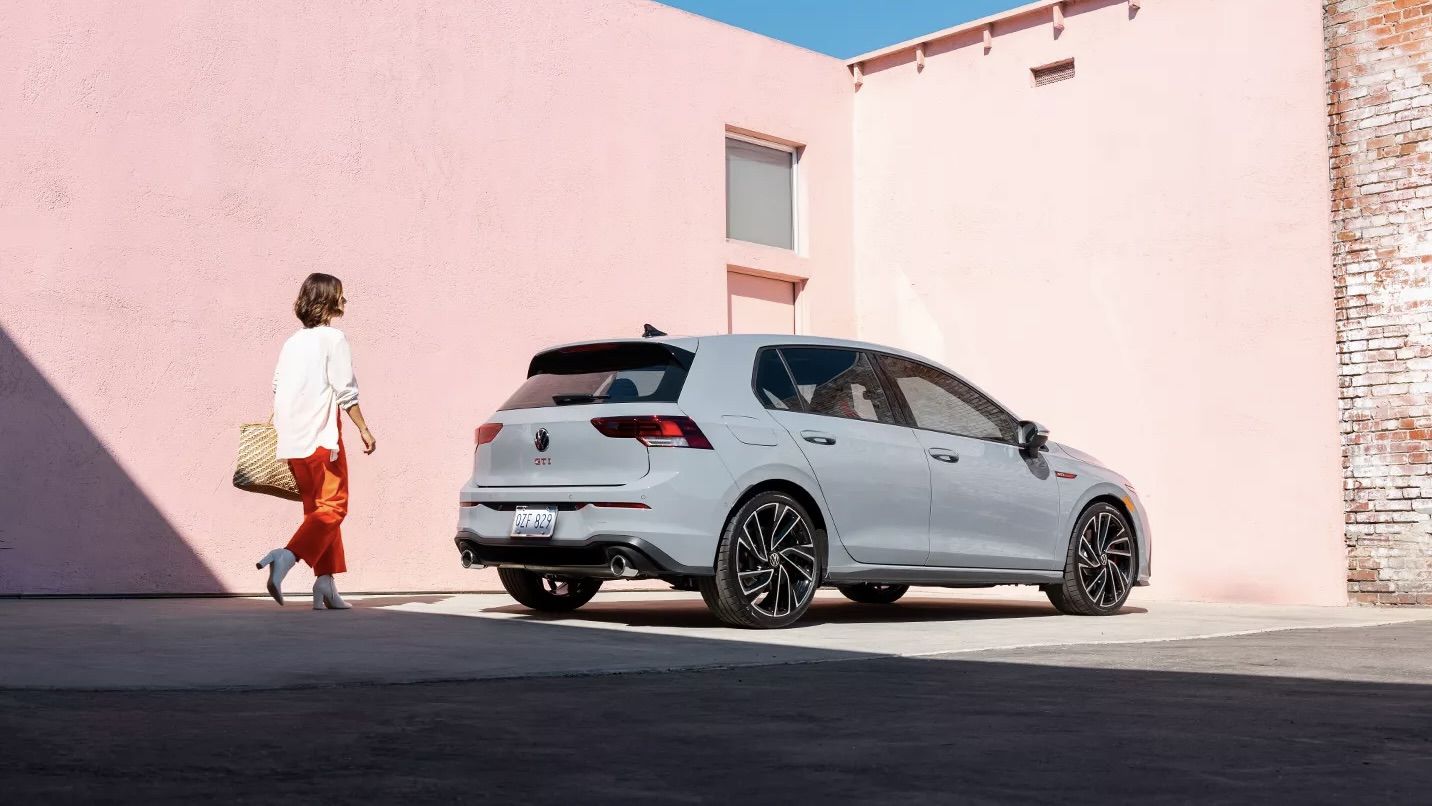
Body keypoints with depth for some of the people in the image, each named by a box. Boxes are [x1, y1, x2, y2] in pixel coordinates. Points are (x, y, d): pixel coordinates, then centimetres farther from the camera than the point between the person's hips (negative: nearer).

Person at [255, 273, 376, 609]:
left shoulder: (292, 342, 15)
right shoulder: (333, 338, -6)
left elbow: (277, 390, 15)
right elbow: (346, 391, -10)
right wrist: (364, 429, -4)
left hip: (292, 441, 7)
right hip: (321, 437, -7)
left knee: (316, 509, 12)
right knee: (332, 507, -5)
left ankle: (325, 583, 8)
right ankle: (286, 557, -25)